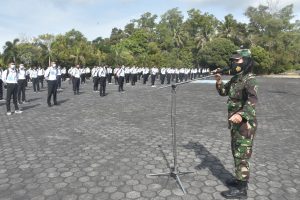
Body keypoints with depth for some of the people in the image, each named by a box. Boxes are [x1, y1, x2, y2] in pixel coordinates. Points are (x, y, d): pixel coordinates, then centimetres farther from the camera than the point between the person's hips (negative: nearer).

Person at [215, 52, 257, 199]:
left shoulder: (249, 80, -17)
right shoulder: (235, 79, 10)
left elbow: (252, 100, -32)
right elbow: (223, 92, 21)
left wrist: (241, 114, -48)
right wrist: (219, 81, 2)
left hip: (245, 123, -9)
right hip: (235, 123, 9)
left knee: (242, 155, -2)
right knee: (236, 153, 19)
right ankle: (240, 180, 34)